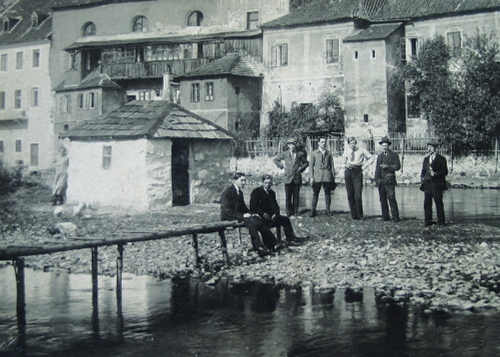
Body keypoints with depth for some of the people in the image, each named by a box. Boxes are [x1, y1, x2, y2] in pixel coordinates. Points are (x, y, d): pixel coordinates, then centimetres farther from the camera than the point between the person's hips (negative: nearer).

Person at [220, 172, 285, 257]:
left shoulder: (239, 192, 16)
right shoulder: (227, 192, -12)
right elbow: (227, 211, -19)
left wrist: (250, 213, 2)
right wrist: (243, 215, -26)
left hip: (239, 216, 8)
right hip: (229, 218, -8)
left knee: (259, 220, -16)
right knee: (251, 221, -32)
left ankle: (273, 244, -22)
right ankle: (260, 247, -36)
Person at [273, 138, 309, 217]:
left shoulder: (300, 154, 7)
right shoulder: (285, 154, 5)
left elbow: (306, 163, 19)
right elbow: (275, 160, 16)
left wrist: (301, 168, 5)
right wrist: (281, 165, 4)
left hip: (297, 178, 1)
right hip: (288, 178, -1)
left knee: (296, 196, 4)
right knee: (288, 197, -1)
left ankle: (295, 213, 9)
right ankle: (289, 213, 4)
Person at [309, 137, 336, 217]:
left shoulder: (329, 154, 12)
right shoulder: (314, 153, 9)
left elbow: (332, 165, 12)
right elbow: (311, 166, 7)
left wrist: (333, 176, 6)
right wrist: (311, 177, -1)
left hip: (327, 176, 1)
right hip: (317, 176, -1)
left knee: (328, 193, 2)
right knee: (315, 194, -3)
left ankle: (328, 211, 9)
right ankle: (313, 211, 0)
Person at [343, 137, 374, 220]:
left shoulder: (361, 150, 2)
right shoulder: (346, 151, 9)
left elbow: (371, 158, 9)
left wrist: (364, 166, 1)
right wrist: (347, 164, 4)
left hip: (358, 172, -3)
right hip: (348, 172, 3)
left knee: (358, 195, -10)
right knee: (350, 195, 1)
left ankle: (359, 215, -3)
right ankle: (353, 215, 6)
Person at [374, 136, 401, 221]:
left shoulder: (394, 155, 4)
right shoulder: (379, 156, 20)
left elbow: (397, 166, -4)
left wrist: (387, 166, -14)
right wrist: (376, 179, 12)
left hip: (389, 180, -5)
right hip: (380, 181, 5)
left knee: (391, 198, -11)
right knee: (383, 199, 5)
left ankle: (395, 217, -9)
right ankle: (385, 216, 11)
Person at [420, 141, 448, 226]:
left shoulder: (441, 159, 1)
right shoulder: (426, 159, 19)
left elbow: (445, 172, -3)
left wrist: (435, 174, -18)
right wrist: (423, 177, 1)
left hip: (437, 185, -5)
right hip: (427, 184, 5)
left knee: (439, 203, -3)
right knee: (427, 203, 1)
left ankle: (441, 221, 3)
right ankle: (428, 221, 6)